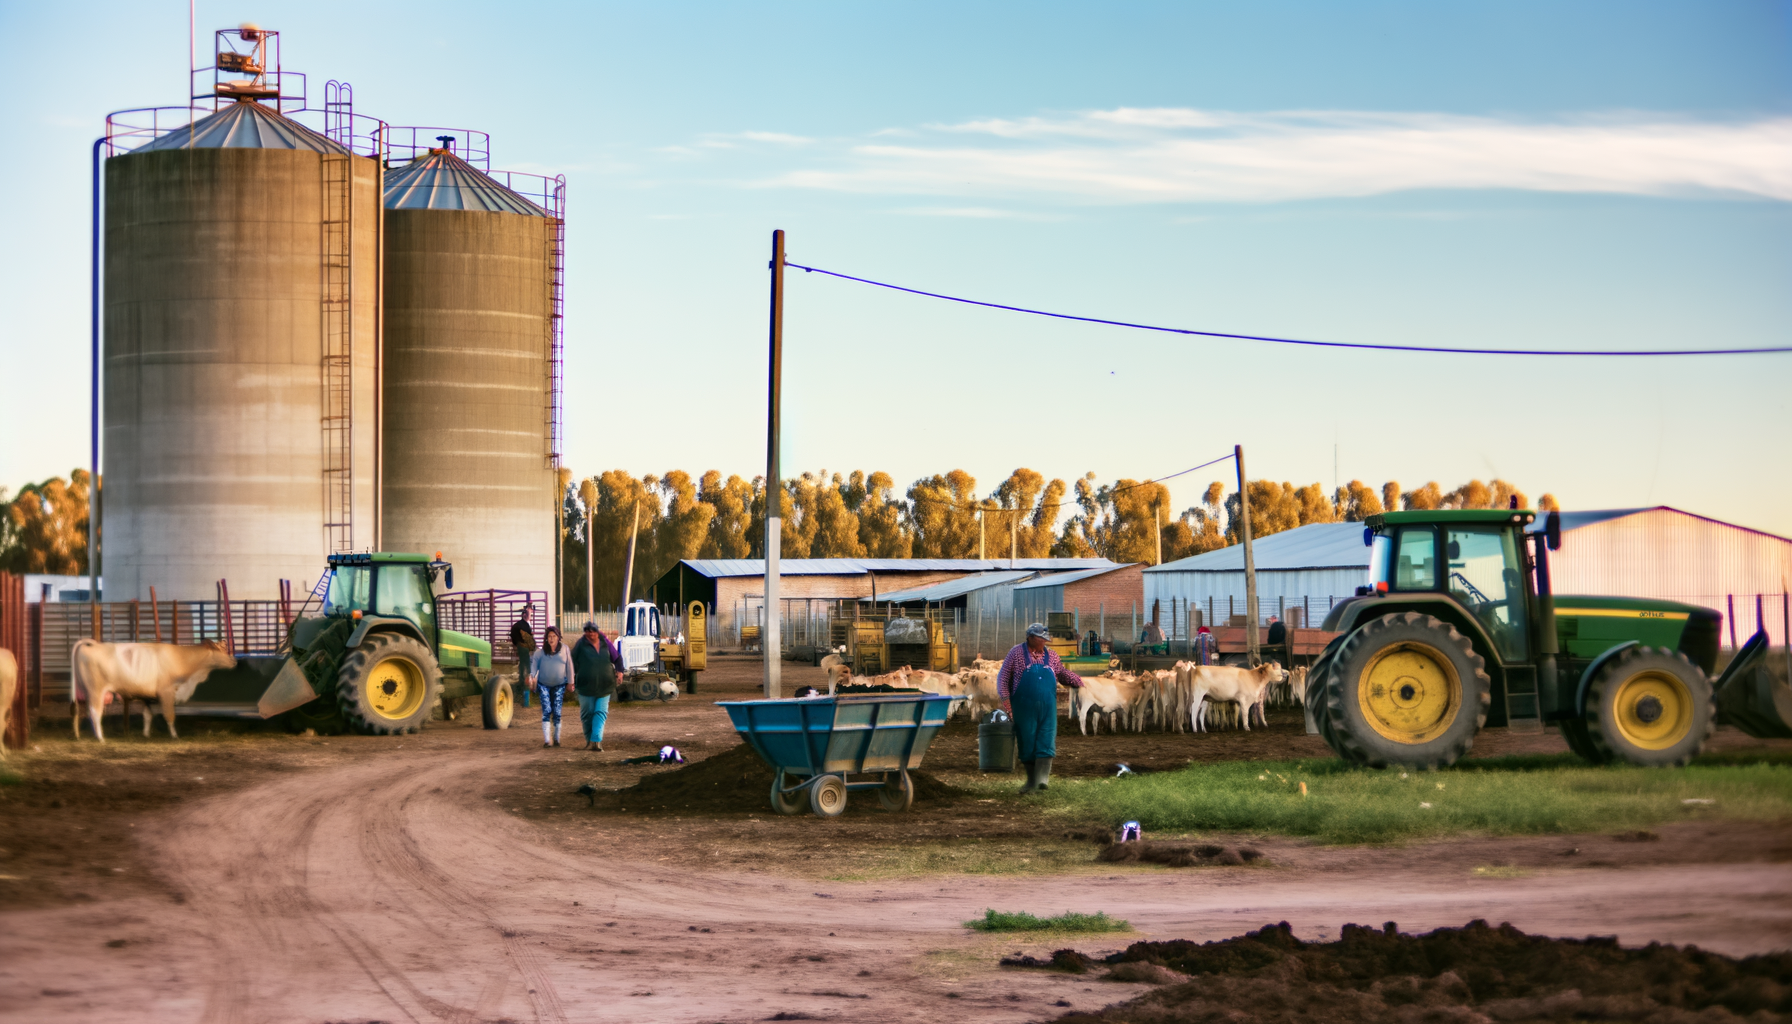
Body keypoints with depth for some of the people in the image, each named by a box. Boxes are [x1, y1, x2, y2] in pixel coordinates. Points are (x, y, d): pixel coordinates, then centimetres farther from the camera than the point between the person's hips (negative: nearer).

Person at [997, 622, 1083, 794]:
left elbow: (1063, 674, 19)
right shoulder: (1017, 652, -1)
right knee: (1027, 744, 4)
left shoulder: (1051, 655, 9)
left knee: (1046, 743, -9)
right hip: (1024, 709, -2)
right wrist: (1005, 698, -10)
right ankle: (1031, 781, 15)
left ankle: (1042, 779, -15)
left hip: (1047, 709, 2)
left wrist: (1077, 681, 0)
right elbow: (1003, 677, 0)